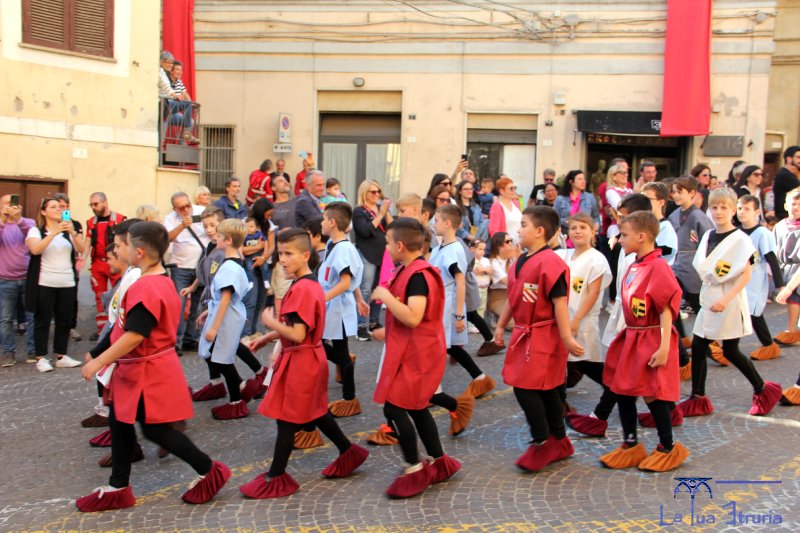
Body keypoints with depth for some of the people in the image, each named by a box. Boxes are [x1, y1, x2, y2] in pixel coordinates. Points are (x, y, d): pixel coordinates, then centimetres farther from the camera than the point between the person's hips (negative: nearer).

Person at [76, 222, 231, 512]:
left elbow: (134, 335, -29)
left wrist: (100, 361, -22)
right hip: (142, 369, 10)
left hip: (148, 373, -10)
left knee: (156, 429, 0)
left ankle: (209, 470, 14)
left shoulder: (144, 287, -24)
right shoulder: (163, 281, 8)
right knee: (119, 422, 16)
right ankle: (117, 488, 27)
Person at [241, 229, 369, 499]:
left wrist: (270, 322, -13)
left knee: (286, 419, 1)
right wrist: (267, 338, 13)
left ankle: (276, 477, 12)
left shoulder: (302, 289, -23)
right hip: (310, 358, 10)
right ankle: (349, 452, 33)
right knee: (315, 413, 22)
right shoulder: (309, 284, 9)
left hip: (300, 362, -10)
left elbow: (297, 335, -27)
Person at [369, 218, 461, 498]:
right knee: (416, 408, 17)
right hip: (409, 350, 11)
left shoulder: (418, 275, -21)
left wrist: (385, 295, -23)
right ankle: (439, 462, 28)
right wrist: (387, 331, 23)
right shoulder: (409, 270, 11)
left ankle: (414, 468, 4)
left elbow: (413, 317, -31)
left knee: (394, 407, -7)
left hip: (416, 354, -11)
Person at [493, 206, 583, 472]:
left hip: (543, 337, -9)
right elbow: (513, 298, 20)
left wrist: (566, 338, -20)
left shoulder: (550, 263, -18)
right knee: (545, 390, 16)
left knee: (526, 387, -8)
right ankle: (559, 442, 27)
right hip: (523, 335, 9)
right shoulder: (520, 262, 11)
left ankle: (542, 443, 6)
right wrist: (501, 325, 22)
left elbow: (560, 302, -20)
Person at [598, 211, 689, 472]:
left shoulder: (657, 267, -17)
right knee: (622, 390, 13)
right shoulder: (632, 267, 9)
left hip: (651, 340, -9)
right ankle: (630, 444, 28)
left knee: (652, 395, -1)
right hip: (631, 338, 9)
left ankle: (668, 448, 18)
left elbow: (666, 309, -19)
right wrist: (628, 334, 18)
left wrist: (664, 347, -22)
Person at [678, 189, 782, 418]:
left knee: (730, 351, 2)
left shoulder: (740, 239, -12)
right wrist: (706, 295, 9)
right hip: (709, 301, 6)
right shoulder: (708, 236, 7)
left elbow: (746, 275, -16)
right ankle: (697, 399, 14)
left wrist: (726, 298, -25)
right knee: (697, 348, 4)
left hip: (730, 303, -6)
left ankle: (763, 390, 23)